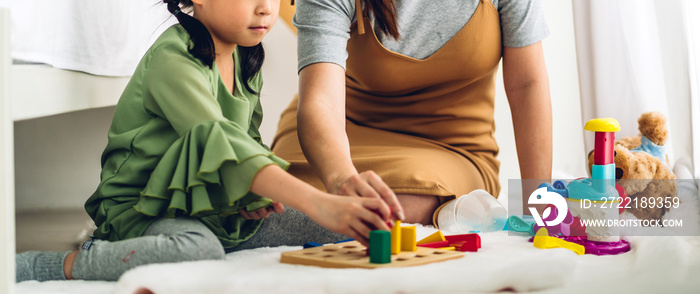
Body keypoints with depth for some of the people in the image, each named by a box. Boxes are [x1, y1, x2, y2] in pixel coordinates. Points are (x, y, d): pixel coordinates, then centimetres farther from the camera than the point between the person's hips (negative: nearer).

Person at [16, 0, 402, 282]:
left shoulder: (247, 58, 8)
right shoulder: (172, 60, -21)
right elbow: (218, 142, -35)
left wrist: (257, 193, -5)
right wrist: (317, 203, -44)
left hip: (218, 211, 9)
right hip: (142, 208, -9)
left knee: (323, 229, -3)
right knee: (200, 251, -40)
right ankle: (53, 265, -17)